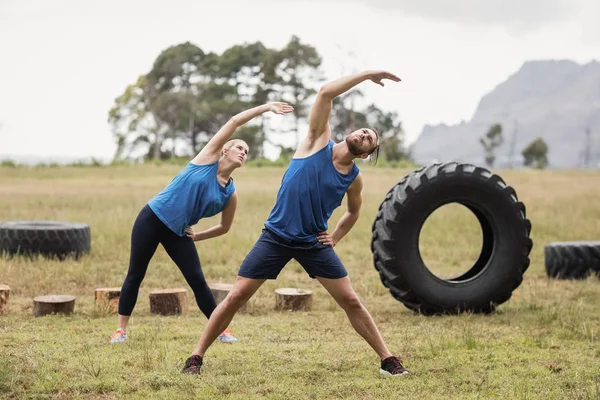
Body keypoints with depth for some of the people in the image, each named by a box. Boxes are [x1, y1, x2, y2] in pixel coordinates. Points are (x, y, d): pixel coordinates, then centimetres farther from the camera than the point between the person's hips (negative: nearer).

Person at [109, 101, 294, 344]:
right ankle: (121, 329, 8)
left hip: (179, 232, 3)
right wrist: (266, 107, -14)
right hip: (152, 218, -3)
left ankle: (220, 328, 11)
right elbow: (234, 122, -13)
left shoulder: (230, 194, 0)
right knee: (135, 275, 0)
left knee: (197, 280, -2)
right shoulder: (208, 158, -8)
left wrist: (197, 236, 8)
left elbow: (224, 228, 16)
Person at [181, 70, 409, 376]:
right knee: (236, 296, -4)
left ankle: (388, 360, 11)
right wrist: (367, 75, -14)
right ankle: (196, 357, 6)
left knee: (351, 301, 0)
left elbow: (353, 212, 24)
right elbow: (325, 93, -17)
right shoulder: (318, 142, -7)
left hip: (314, 242, 3)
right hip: (276, 236, -2)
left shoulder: (354, 178, 2)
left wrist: (335, 237, 10)